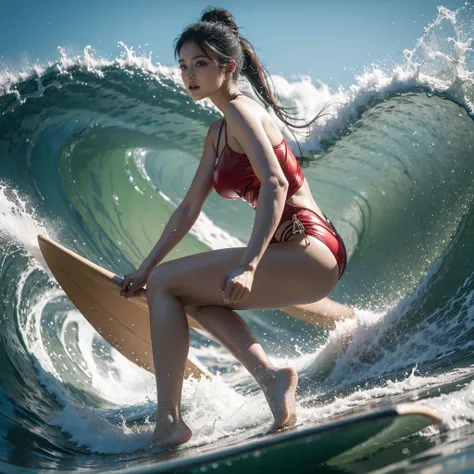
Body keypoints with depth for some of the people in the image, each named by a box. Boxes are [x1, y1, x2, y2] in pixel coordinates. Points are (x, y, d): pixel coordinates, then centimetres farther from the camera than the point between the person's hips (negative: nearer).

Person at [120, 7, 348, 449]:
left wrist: (248, 266, -31)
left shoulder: (241, 111, -9)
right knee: (190, 294, 23)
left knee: (165, 284, -8)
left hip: (309, 252, -10)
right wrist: (144, 268, 25)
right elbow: (189, 208, 24)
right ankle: (270, 374, 9)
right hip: (302, 259, 10)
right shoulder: (218, 132, 19)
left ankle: (169, 421, -9)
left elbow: (275, 184, -23)